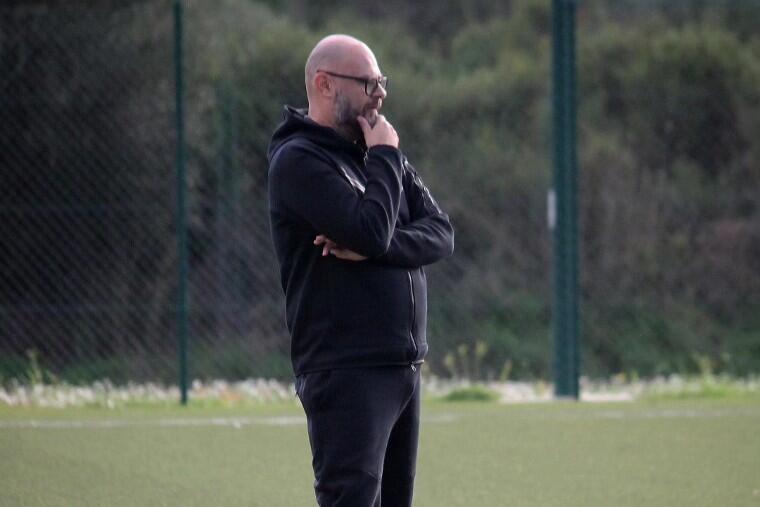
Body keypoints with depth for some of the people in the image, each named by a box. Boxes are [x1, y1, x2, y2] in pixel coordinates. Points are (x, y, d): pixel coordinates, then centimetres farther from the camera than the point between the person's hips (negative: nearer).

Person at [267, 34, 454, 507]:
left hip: (404, 368, 8)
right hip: (346, 373, -8)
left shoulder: (378, 153, 17)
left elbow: (441, 234, 5)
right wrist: (385, 157, -6)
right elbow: (372, 230, -21)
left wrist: (373, 248, -14)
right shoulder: (298, 160, -8)